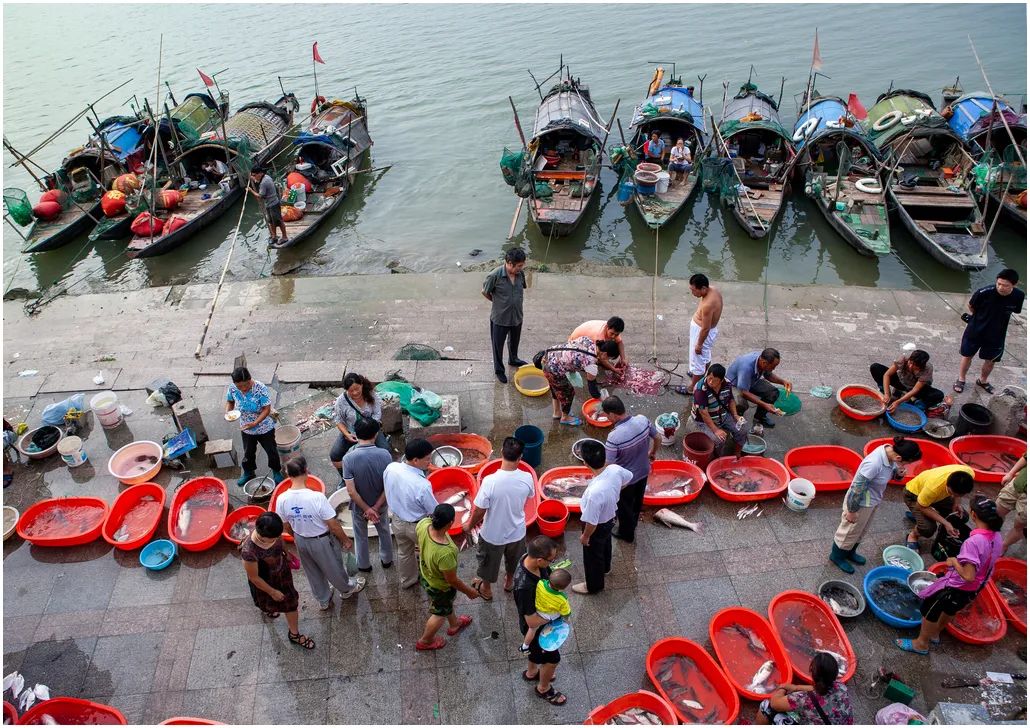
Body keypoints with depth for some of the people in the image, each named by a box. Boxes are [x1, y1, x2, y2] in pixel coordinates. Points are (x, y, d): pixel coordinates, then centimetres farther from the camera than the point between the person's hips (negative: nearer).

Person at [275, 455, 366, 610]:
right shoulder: (317, 497, -35)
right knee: (334, 568, 25)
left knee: (313, 573, 28)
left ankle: (323, 600, 50)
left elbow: (287, 526, -2)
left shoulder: (281, 500, -21)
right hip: (322, 541, -4)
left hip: (301, 541, 4)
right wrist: (346, 540, -6)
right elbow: (333, 525, -23)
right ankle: (347, 589, 52)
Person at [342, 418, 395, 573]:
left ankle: (364, 565, 45)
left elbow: (351, 490, -25)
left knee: (361, 537, 25)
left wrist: (366, 509, -15)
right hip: (381, 504, 1)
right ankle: (387, 560, 48)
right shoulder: (385, 455, -22)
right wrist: (376, 507, -12)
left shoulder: (349, 458, -27)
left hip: (359, 507, -1)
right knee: (384, 532, 28)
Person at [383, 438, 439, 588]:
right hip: (418, 526, -5)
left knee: (404, 552, 30)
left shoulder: (390, 468, -22)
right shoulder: (422, 485, -39)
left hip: (397, 520, 5)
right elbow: (435, 512, -23)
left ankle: (407, 581, 54)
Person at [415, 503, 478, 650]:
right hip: (440, 586, -6)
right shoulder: (445, 553, -47)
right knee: (440, 613, 27)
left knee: (449, 602, 35)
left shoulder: (423, 524, -30)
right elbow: (452, 580, -28)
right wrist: (469, 591, -9)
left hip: (425, 573, 6)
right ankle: (425, 641, 53)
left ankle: (454, 624, 63)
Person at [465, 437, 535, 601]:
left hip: (493, 534, -2)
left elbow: (480, 510, -22)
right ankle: (509, 582, 58)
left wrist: (470, 525, -1)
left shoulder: (490, 481, -33)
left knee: (489, 561, 27)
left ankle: (486, 589, 51)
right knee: (513, 560, 32)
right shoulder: (527, 478, -23)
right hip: (517, 532, 3)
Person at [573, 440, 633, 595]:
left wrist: (585, 536, -10)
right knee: (605, 544, 36)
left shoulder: (594, 492, -46)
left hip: (598, 527, -7)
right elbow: (628, 478, -1)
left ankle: (594, 585, 49)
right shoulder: (615, 469, -27)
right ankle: (605, 567, 65)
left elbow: (591, 522, -31)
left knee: (592, 556, 23)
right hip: (610, 517, 7)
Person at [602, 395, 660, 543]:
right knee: (637, 500, 31)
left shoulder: (614, 437, -37)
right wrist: (652, 453, 16)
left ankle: (626, 534, 46)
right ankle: (633, 524, 57)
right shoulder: (643, 420, -21)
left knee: (624, 506, 23)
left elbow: (609, 466, -29)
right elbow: (658, 439, -4)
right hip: (643, 471, 6)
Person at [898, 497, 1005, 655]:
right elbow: (988, 562, 4)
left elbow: (968, 576, -33)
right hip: (975, 589, 8)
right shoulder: (997, 537, -12)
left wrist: (954, 561, -19)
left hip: (956, 589, -8)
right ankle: (935, 633, 55)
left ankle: (921, 643, 34)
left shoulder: (973, 542, -36)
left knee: (929, 609, 16)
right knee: (950, 609, 32)